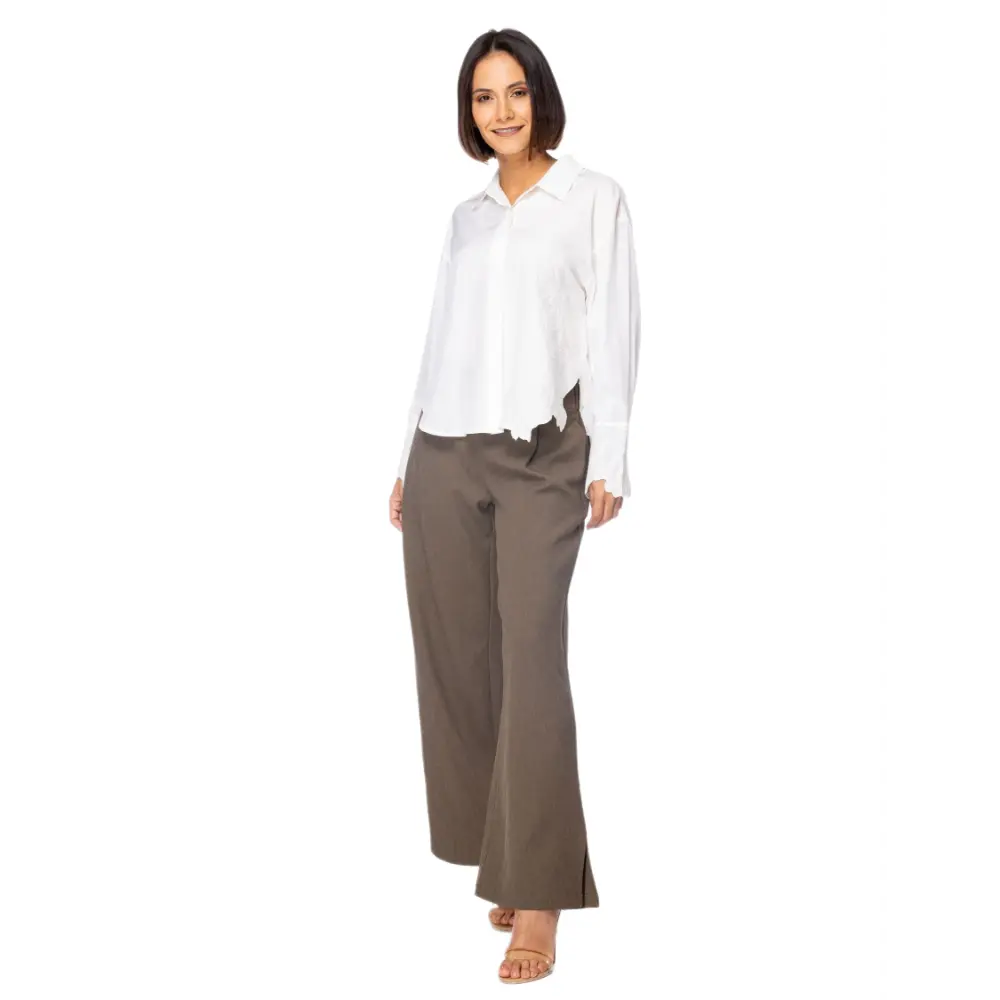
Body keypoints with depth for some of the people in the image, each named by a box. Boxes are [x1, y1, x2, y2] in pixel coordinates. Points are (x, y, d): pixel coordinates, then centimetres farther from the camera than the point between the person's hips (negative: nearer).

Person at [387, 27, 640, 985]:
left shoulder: (595, 198, 5)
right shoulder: (464, 215, 18)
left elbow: (612, 331, -1)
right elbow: (439, 340, 17)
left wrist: (608, 459, -9)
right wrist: (407, 460, 13)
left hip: (542, 454, -5)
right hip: (445, 454, 5)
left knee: (530, 659, -12)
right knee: (457, 657, 2)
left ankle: (537, 897, -10)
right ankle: (501, 859, 14)